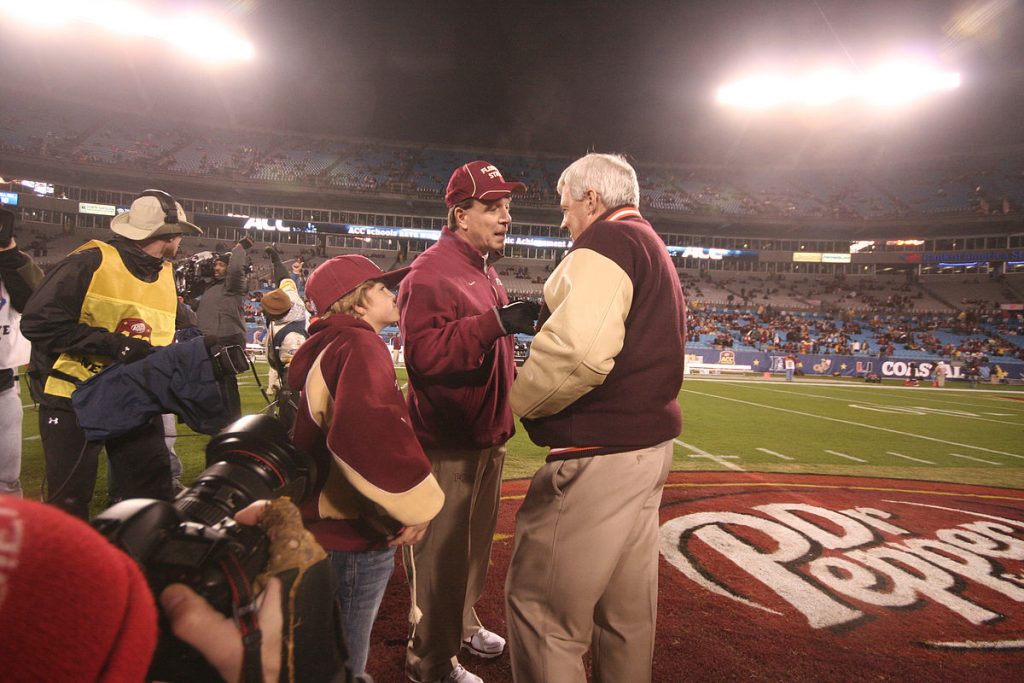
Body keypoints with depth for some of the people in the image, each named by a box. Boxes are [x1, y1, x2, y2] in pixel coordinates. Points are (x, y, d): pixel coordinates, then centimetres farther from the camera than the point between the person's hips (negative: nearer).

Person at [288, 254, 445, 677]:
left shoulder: (325, 346, 13)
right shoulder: (360, 346, -20)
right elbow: (365, 433, -37)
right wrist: (416, 502, -27)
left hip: (324, 525, 10)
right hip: (352, 539, -10)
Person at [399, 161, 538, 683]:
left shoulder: (486, 271, 14)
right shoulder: (431, 271, -17)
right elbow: (425, 353, -30)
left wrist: (516, 379, 18)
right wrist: (495, 322, -36)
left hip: (488, 433, 9)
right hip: (447, 440, -9)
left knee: (476, 540, 23)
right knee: (441, 550, 3)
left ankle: (462, 623, 44)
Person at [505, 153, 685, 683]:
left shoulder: (606, 241, -12)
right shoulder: (653, 249, 21)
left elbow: (577, 351, -27)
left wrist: (513, 401, -12)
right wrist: (547, 315, 13)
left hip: (601, 453, -11)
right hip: (649, 441, 11)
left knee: (541, 605, -1)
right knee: (627, 604, 20)